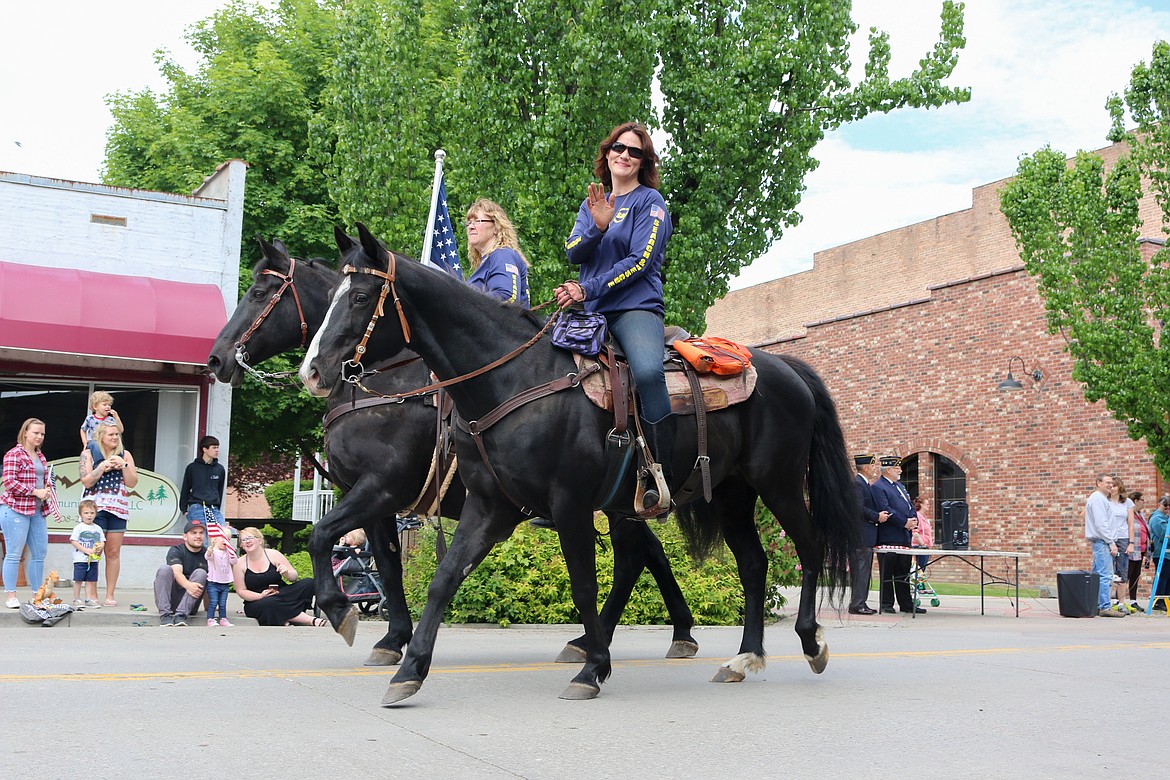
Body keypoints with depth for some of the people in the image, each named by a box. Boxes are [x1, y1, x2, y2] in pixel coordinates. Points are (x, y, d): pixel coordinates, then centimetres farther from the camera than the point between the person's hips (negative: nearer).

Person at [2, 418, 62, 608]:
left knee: (40, 553, 9)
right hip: (15, 509, -8)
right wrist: (35, 492, -16)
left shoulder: (40, 456, 18)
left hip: (38, 511, 8)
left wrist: (47, 491, 8)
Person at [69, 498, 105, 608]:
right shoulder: (78, 528, -4)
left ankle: (89, 599, 12)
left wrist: (100, 547, -10)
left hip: (93, 560, 4)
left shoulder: (98, 528, 10)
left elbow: (102, 541, 15)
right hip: (80, 559, -4)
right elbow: (73, 541, -9)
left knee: (91, 580, 6)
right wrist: (86, 550, -17)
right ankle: (76, 599, 9)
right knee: (78, 580, -1)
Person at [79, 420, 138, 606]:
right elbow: (86, 481, -4)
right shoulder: (89, 452, 5)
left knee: (113, 552, 3)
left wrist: (123, 465, -8)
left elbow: (132, 483, 6)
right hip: (95, 506, -3)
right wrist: (103, 466, -13)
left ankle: (110, 595, 6)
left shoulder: (124, 454, 12)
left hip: (118, 507, 3)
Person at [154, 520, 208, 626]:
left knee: (201, 573, -19)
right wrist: (187, 585, -40)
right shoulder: (176, 551, 0)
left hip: (189, 606, 1)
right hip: (170, 599, -1)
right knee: (164, 568, -21)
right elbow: (177, 572, -20)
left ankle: (181, 615, -33)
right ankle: (165, 614, -32)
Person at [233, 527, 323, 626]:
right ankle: (310, 620, -31)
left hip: (281, 595, 2)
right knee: (269, 603, -39)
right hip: (256, 602, -2)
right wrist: (261, 596, -18)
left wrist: (286, 573, -21)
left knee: (309, 584, -20)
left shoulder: (273, 555, 0)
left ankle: (286, 620, -32)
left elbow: (294, 577, 4)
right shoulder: (239, 564, -1)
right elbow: (241, 591, -1)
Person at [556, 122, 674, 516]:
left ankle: (658, 477, -33)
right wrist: (597, 226, -12)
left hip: (636, 309, -6)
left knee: (647, 370, -36)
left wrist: (587, 289, -14)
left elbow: (640, 260, -7)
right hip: (592, 313, 6)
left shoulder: (649, 201, 5)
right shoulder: (592, 204, 21)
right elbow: (573, 253, 8)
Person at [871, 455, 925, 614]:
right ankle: (886, 604, 4)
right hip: (888, 538, -8)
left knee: (903, 572, 12)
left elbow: (910, 506, 21)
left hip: (904, 536, 8)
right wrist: (905, 522, -17)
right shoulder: (878, 487, -9)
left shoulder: (900, 486, 20)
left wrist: (913, 520, 1)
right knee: (887, 573, -2)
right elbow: (886, 510, -18)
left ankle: (906, 603, 16)